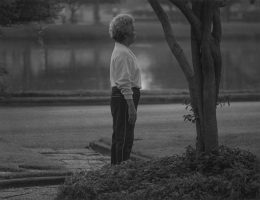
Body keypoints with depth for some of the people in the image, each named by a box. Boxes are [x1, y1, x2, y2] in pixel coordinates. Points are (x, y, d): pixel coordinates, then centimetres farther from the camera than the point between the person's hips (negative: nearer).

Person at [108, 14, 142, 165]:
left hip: (118, 97, 11)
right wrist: (131, 107, -23)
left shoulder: (121, 51, 17)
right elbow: (124, 83, -21)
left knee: (119, 138, 15)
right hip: (125, 98, -11)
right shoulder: (123, 53, -16)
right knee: (125, 138, -10)